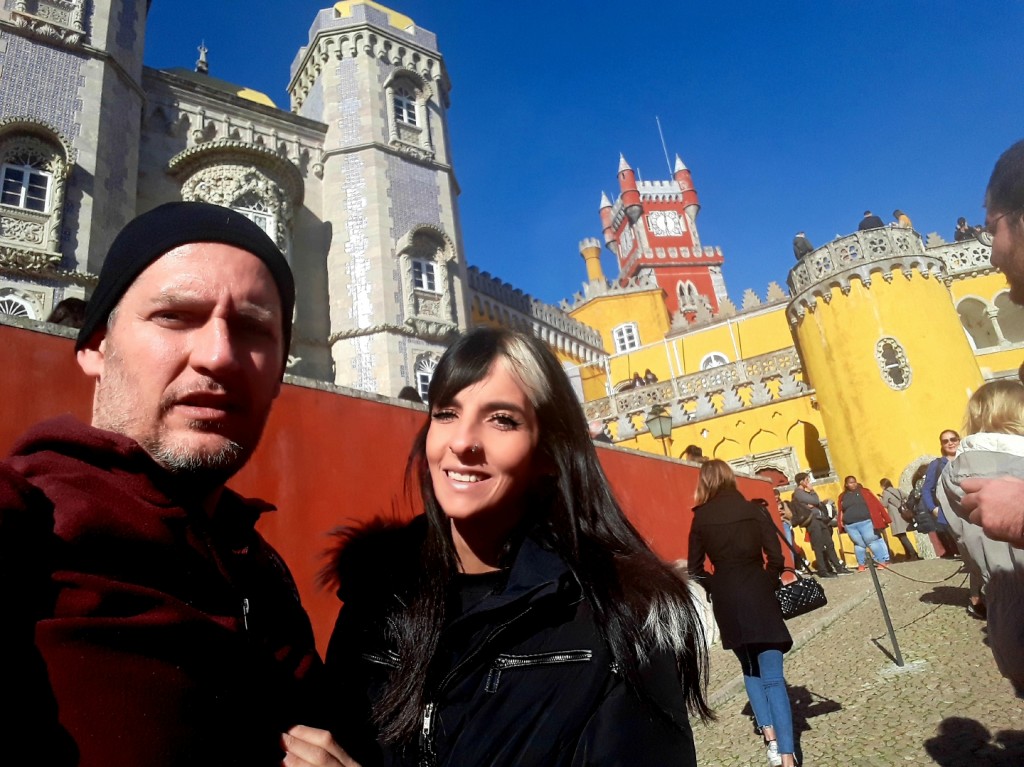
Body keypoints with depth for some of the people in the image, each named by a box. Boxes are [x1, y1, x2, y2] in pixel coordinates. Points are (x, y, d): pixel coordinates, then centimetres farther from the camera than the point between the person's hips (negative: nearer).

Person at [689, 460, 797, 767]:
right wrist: (768, 586, 13)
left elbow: (696, 569, 1)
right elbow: (776, 558, -4)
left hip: (726, 600, 1)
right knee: (772, 676, 2)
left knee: (750, 670, 21)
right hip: (758, 594, -1)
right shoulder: (755, 510, -1)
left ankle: (769, 735, 15)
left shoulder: (701, 518, 0)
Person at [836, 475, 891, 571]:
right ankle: (862, 564, 19)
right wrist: (841, 523, 6)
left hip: (865, 522, -2)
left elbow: (876, 504, 2)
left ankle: (882, 561, 8)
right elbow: (841, 511, 17)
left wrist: (885, 517, -3)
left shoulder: (864, 492, 7)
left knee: (872, 541, -3)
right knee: (859, 544, 7)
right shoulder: (842, 496, 14)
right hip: (850, 525, 2)